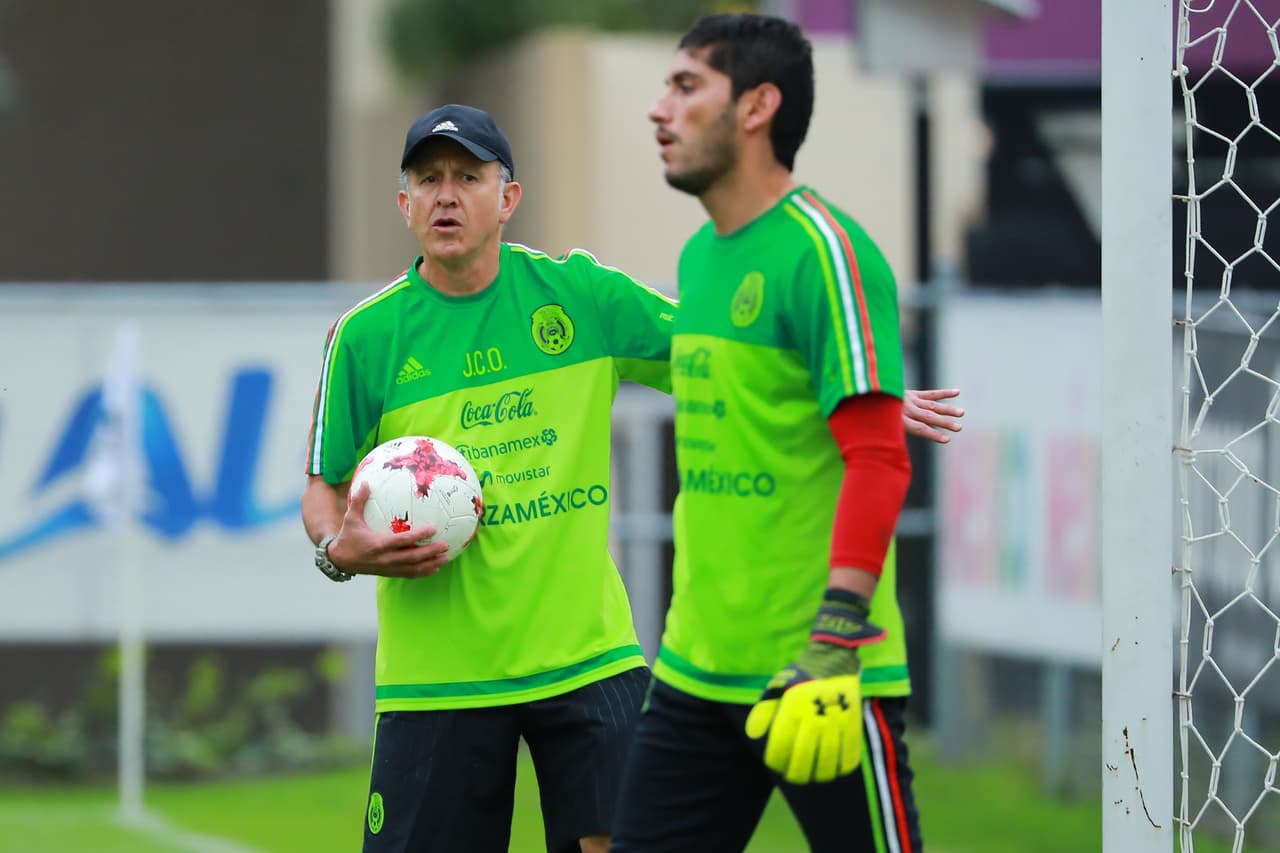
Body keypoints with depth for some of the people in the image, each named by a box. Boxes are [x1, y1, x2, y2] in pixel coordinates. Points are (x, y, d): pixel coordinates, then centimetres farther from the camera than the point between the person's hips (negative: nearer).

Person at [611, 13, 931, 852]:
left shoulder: (823, 250, -12)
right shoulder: (698, 256, 14)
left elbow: (878, 460, -18)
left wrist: (833, 644, -25)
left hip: (819, 679, -8)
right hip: (696, 672, 8)